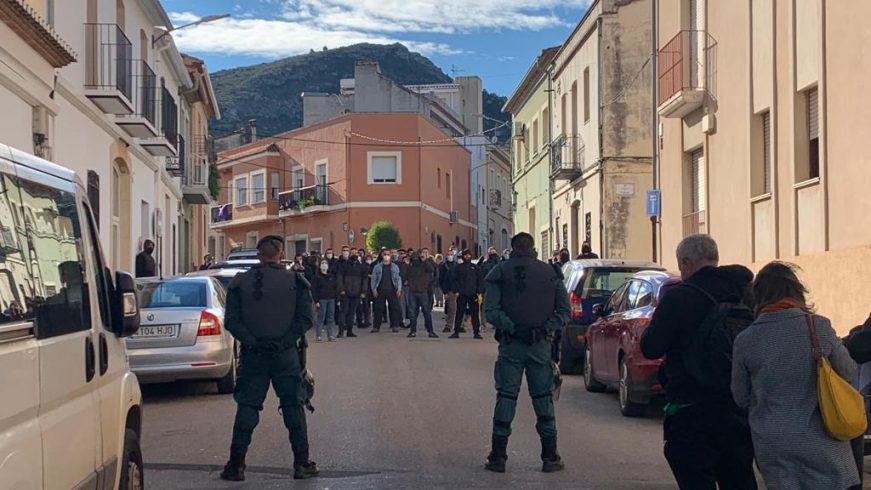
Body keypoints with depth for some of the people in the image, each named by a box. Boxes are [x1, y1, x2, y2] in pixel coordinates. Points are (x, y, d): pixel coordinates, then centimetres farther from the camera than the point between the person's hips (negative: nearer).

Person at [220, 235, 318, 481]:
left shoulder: (240, 282, 1)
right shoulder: (295, 281, -1)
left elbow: (231, 320, -5)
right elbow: (306, 318, -7)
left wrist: (251, 341, -7)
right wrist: (285, 340, -6)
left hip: (252, 355, 1)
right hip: (286, 355, -1)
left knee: (247, 407, 5)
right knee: (293, 407, 7)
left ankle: (236, 464, 4)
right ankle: (302, 463, 8)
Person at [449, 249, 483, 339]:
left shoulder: (475, 267, 9)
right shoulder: (459, 267, 7)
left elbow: (479, 280, 9)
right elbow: (455, 279, 6)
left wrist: (478, 292, -1)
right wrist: (456, 291, -4)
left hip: (473, 294, 0)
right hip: (461, 294, 0)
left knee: (474, 313, 0)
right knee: (459, 313, 1)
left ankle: (477, 332, 4)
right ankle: (456, 332, 6)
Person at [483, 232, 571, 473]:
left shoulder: (500, 272, 1)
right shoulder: (550, 272, 7)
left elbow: (491, 310, -11)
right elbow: (565, 310, 1)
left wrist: (510, 327, -8)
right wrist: (548, 328, -2)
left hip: (511, 345, -1)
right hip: (541, 345, 1)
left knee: (506, 397, 4)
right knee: (543, 398, 8)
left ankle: (498, 456, 3)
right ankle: (550, 457, 8)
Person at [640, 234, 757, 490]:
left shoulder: (679, 298, -13)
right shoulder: (746, 294, 4)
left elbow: (650, 348, -10)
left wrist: (656, 322, 8)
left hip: (692, 414, -6)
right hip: (740, 412, 6)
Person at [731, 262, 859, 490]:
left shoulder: (745, 340, -5)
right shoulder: (819, 326, -8)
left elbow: (741, 398, 5)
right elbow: (848, 372, 6)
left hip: (771, 445, 1)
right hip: (819, 439, -1)